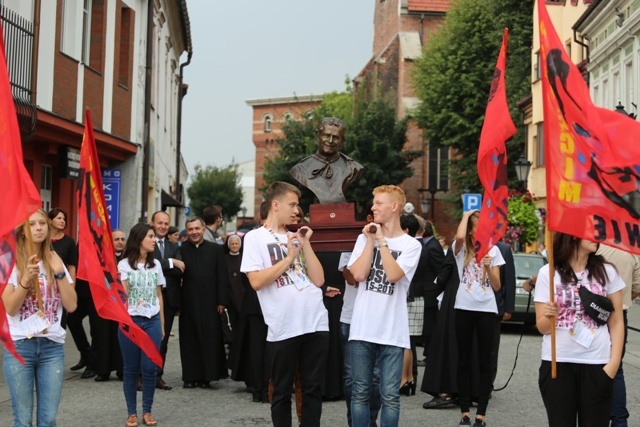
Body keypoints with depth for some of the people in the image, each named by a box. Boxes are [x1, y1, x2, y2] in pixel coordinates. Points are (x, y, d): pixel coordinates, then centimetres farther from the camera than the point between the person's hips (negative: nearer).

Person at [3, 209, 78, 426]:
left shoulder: (55, 261, 10)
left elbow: (71, 305, 2)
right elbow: (10, 308, -9)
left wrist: (59, 273, -7)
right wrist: (26, 279, -22)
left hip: (53, 346, 3)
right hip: (19, 346, -3)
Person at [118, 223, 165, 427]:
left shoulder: (156, 264, 9)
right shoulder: (124, 264, -2)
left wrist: (162, 323, 13)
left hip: (152, 321, 3)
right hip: (130, 320, -2)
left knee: (150, 367, -2)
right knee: (130, 368, 2)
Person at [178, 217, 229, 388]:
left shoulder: (216, 249, 5)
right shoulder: (181, 250, 2)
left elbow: (222, 277, 3)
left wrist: (222, 301, -3)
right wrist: (176, 303, -5)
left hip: (210, 302, 0)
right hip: (188, 303, 0)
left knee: (210, 339, 1)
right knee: (189, 340, 4)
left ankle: (207, 376, 9)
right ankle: (190, 377, 11)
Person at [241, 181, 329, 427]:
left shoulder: (296, 237, 14)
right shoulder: (255, 238, 0)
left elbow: (318, 279, 6)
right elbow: (256, 282, -12)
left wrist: (306, 244, 1)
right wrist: (289, 257, -9)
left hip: (316, 324, 4)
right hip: (283, 329, -4)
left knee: (313, 389, 9)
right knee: (282, 392, 7)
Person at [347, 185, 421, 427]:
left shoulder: (411, 245, 1)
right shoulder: (364, 237, 9)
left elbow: (393, 275, -15)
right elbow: (358, 274, -5)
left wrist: (382, 240, -9)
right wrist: (371, 240, -3)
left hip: (392, 332, -2)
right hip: (362, 329, 2)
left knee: (390, 396, 1)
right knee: (360, 393, 7)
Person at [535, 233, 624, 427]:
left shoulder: (607, 271, 4)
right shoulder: (548, 273, 0)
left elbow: (616, 322, 7)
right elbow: (542, 327, 1)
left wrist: (614, 362, -4)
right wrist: (549, 317, -21)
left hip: (597, 364, 1)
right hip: (557, 363, 0)